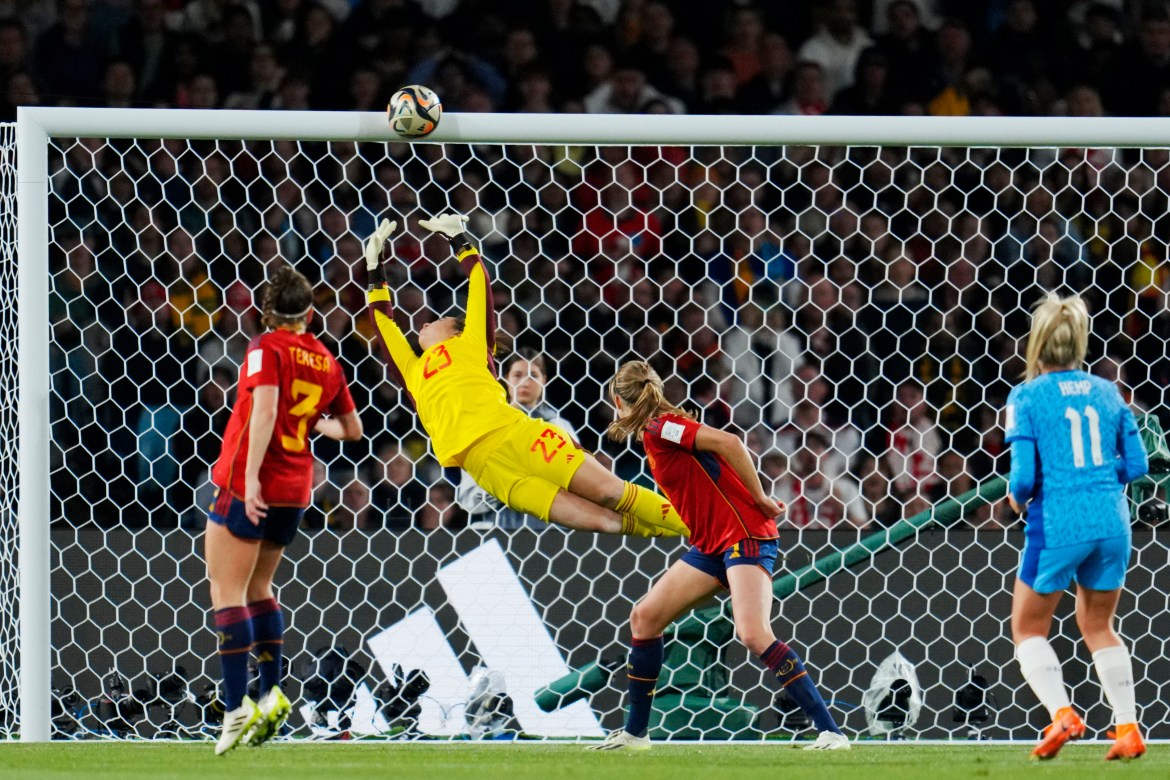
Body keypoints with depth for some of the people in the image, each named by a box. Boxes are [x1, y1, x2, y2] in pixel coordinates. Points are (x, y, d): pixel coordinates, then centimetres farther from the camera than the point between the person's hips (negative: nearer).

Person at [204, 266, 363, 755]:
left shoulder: (267, 348, -7)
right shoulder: (327, 363, 10)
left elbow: (264, 408, -22)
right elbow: (352, 429, 20)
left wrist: (251, 475, -26)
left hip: (247, 482, -7)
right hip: (295, 489, 7)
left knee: (227, 590, -6)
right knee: (257, 586, 23)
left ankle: (236, 708, -15)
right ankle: (271, 693, 15)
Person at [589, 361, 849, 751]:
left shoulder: (659, 428, -12)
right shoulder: (655, 434, 15)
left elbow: (728, 443, -21)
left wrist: (760, 500, -15)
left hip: (745, 533, -10)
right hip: (711, 544, 10)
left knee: (753, 633, -24)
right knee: (645, 616, 6)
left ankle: (830, 731, -24)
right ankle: (635, 732, 15)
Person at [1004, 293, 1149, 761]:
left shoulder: (1027, 397, -7)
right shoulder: (1106, 393, 6)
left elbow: (1024, 475, -13)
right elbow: (1136, 464, 7)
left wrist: (1016, 496, 9)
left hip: (1057, 526, -5)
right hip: (1111, 523, 5)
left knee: (1027, 628, 12)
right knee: (1098, 626, 22)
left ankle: (1061, 713, -7)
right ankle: (1128, 729, 15)